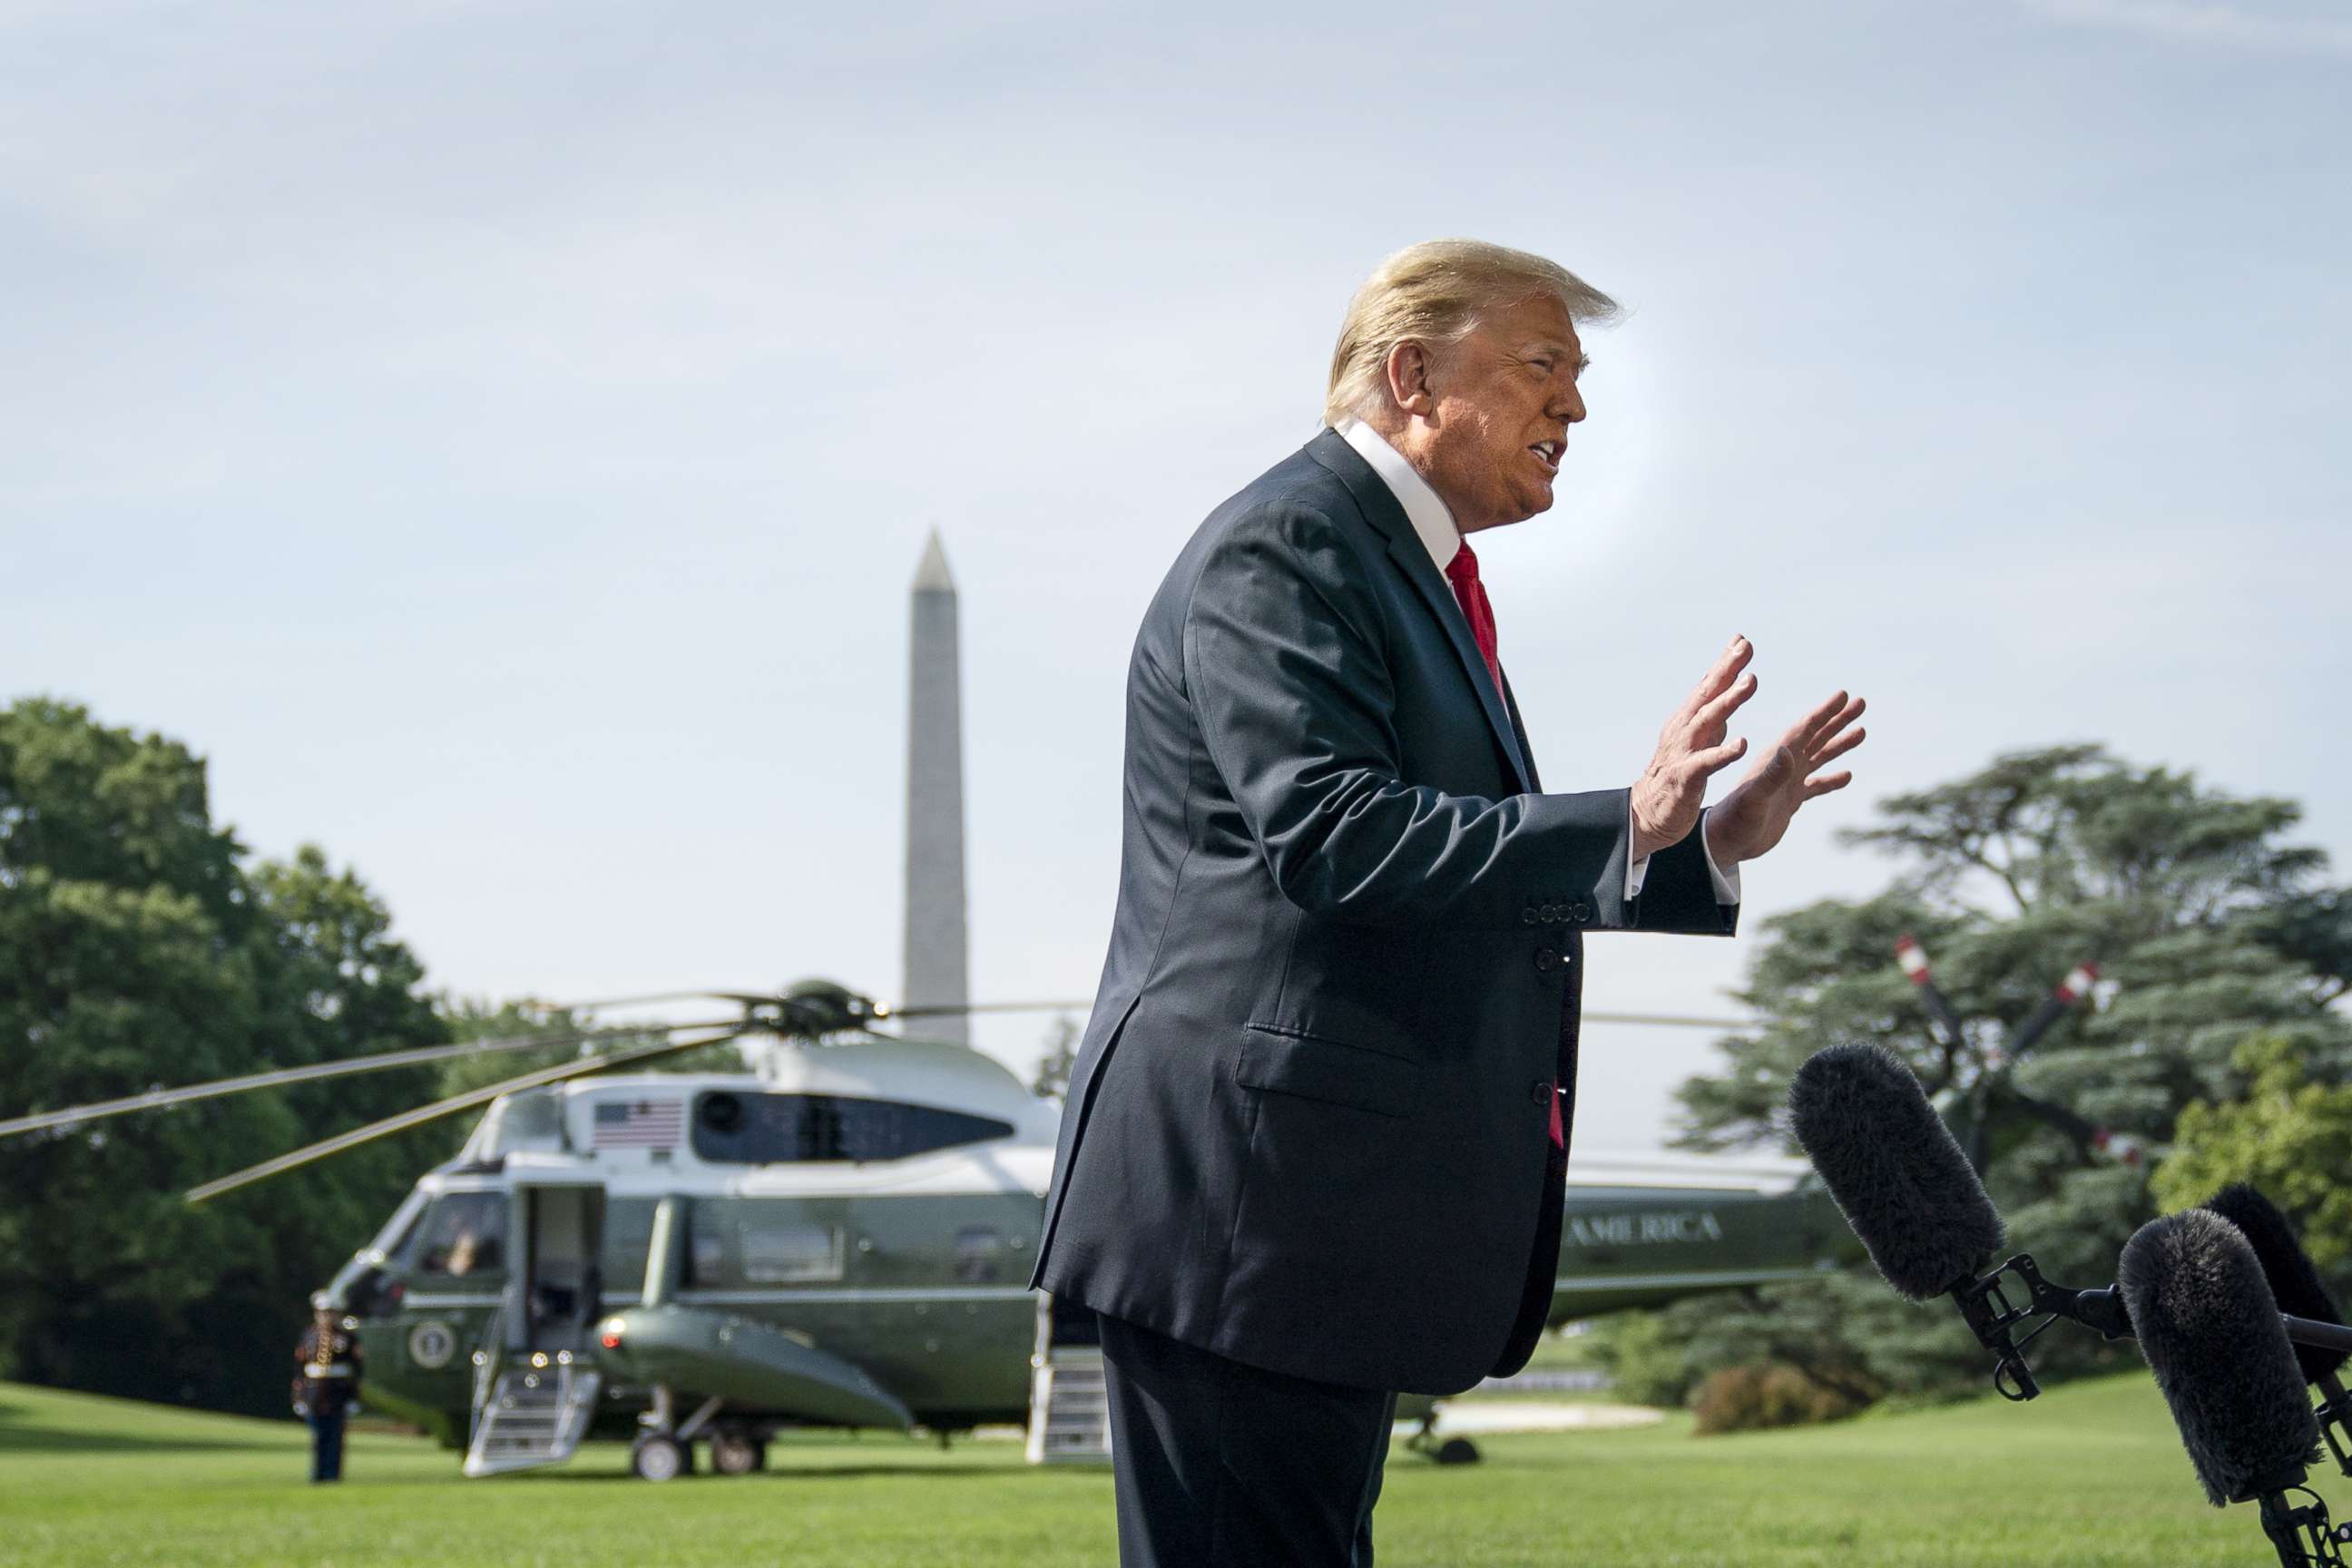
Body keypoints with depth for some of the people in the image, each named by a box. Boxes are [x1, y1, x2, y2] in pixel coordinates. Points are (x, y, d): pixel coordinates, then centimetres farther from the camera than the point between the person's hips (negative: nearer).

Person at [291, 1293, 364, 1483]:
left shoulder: (346, 1336, 2)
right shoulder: (308, 1337, 7)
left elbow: (357, 1367, 3)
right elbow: (298, 1369, 7)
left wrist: (353, 1398, -2)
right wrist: (298, 1397, 2)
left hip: (338, 1395, -1)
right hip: (314, 1394, 1)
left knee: (335, 1437, -1)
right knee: (318, 1437, 4)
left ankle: (333, 1473, 2)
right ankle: (318, 1473, 10)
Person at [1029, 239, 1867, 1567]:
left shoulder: (1417, 573, 22)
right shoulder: (1283, 546, -10)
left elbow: (1487, 883, 24)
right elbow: (1327, 831, -24)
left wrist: (1711, 844, 16)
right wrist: (1621, 825, -27)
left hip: (1331, 1205, 11)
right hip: (1246, 1194, -11)